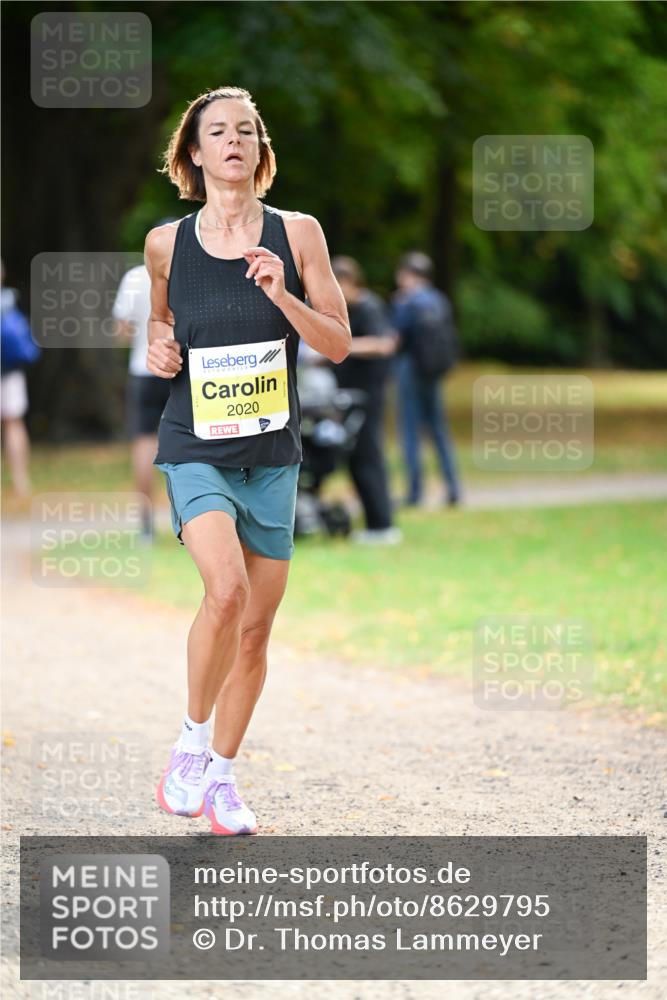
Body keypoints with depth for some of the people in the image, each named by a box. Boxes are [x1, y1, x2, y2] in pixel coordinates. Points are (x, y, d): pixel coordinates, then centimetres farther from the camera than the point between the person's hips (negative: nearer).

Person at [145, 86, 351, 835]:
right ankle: (191, 743, -4)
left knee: (257, 623, 6)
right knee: (226, 589, -25)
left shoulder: (296, 233, -2)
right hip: (194, 449, -2)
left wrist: (280, 294, -17)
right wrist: (158, 348, -4)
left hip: (272, 453, 2)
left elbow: (338, 344, -2)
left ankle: (222, 774, 24)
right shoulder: (166, 244, 0)